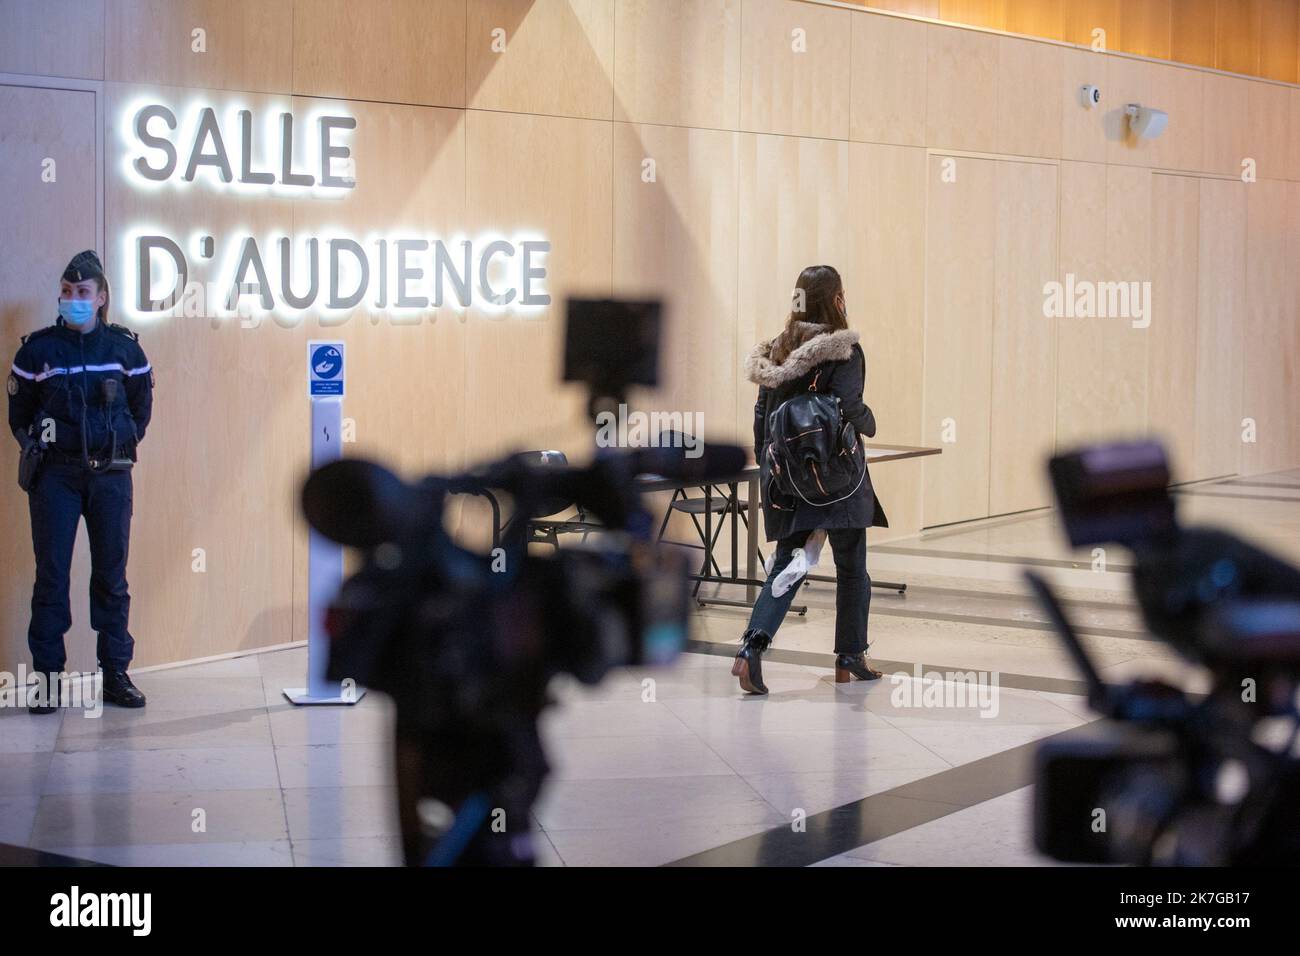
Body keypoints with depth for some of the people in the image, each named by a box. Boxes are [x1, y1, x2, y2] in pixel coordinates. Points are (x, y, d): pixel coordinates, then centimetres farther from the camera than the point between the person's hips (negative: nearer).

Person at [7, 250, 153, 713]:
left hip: (110, 473, 1)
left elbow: (141, 409, 14)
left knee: (111, 575, 5)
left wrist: (120, 446, 7)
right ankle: (47, 677, 3)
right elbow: (18, 413, 10)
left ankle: (116, 674, 12)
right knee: (51, 573, -2)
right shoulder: (37, 349, 1)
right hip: (55, 474, -1)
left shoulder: (125, 348, 4)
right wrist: (36, 447, 2)